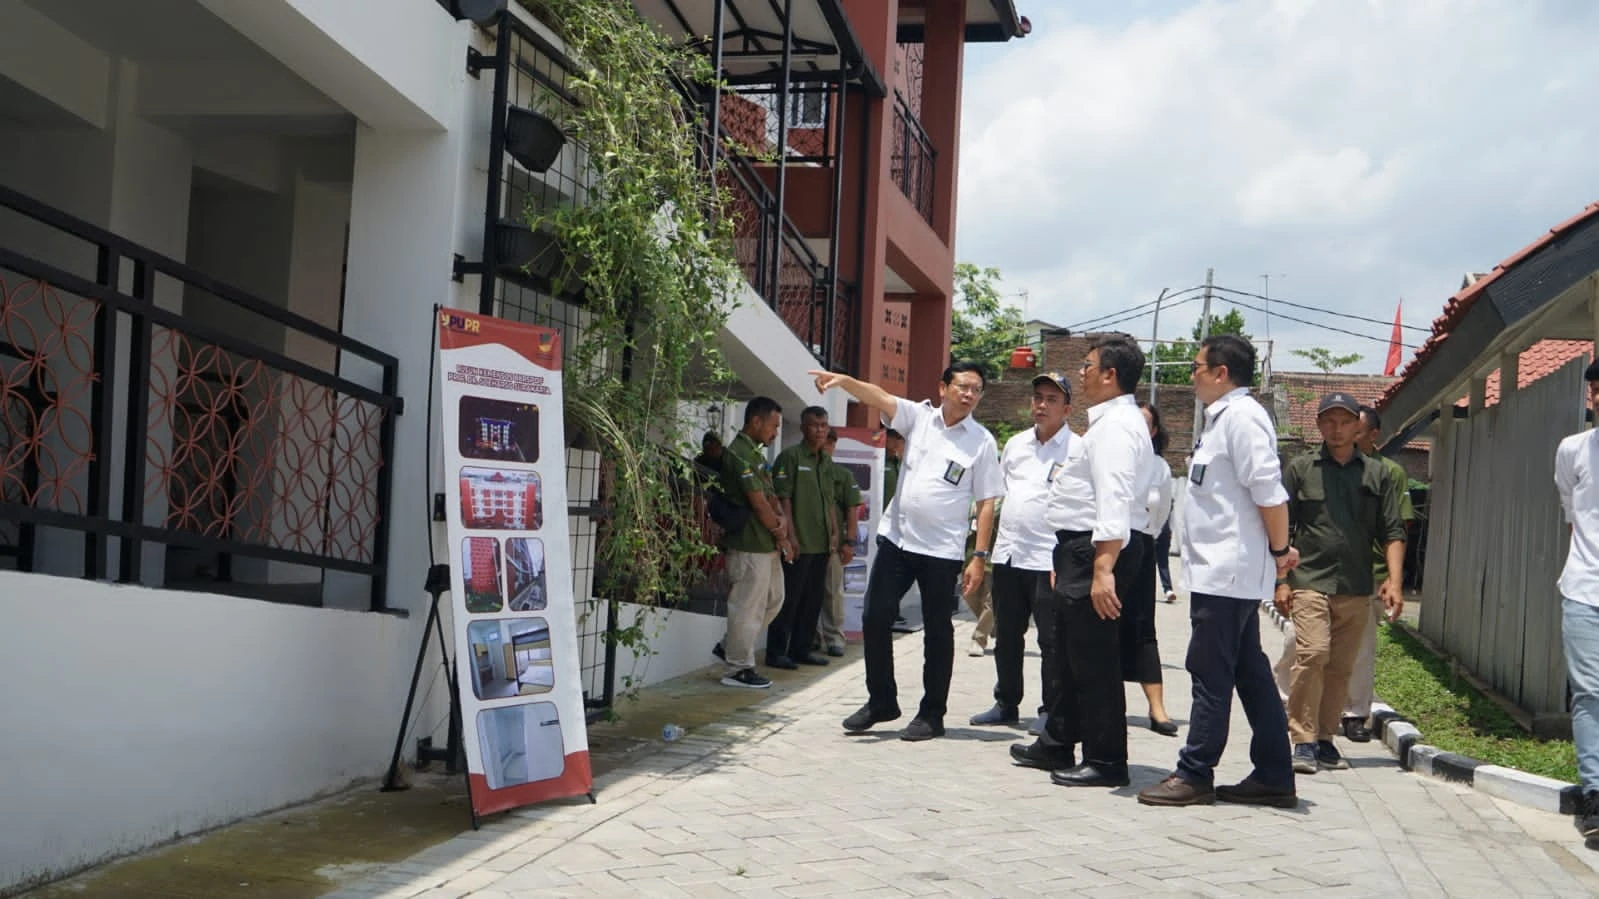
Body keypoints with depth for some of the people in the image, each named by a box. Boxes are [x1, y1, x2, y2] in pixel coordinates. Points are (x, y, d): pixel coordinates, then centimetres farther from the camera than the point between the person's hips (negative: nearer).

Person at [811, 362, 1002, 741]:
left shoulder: (982, 442, -3)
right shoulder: (918, 416, 4)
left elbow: (986, 503, -3)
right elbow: (880, 397, -11)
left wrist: (979, 557, -8)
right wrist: (844, 381, -31)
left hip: (942, 550, -3)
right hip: (896, 539, 3)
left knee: (937, 631, 5)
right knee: (875, 618, 6)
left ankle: (932, 714, 16)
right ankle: (881, 701, 20)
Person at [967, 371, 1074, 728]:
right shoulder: (1015, 445, 14)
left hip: (1049, 560, -6)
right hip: (1008, 554, 6)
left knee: (1052, 641, -1)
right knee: (1006, 636, 14)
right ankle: (1006, 703, 25)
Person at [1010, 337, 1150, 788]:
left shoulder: (1116, 426, -16)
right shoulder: (1109, 422, 19)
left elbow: (1114, 501, -27)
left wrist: (1103, 569, -34)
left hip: (1097, 551, -11)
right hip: (1079, 550, 11)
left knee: (1093, 659, -5)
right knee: (1070, 654, 20)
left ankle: (1106, 762, 2)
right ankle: (1058, 744, 32)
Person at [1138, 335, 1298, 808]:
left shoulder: (1241, 416, -14)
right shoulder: (1221, 417, 18)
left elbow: (1269, 490, -20)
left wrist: (1279, 550, -12)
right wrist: (1277, 550, 15)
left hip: (1227, 572, -10)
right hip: (1223, 570, 10)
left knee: (1210, 672, -4)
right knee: (1250, 674, 11)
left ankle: (1195, 775, 2)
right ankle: (1274, 777, 16)